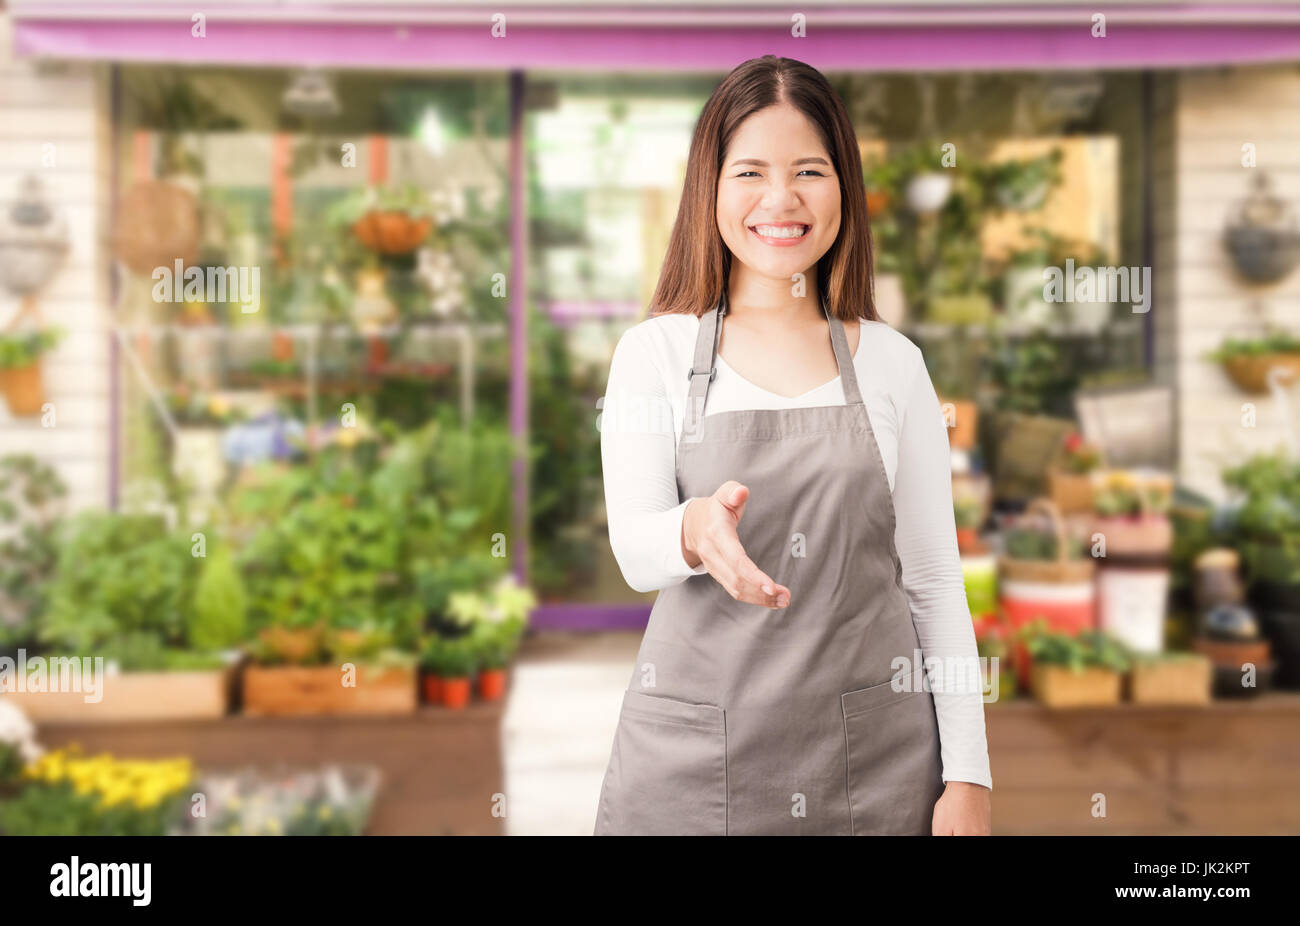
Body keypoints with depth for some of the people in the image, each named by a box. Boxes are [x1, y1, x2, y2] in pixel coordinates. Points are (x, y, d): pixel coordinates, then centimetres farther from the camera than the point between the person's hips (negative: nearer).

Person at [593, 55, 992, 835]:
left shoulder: (892, 362, 4)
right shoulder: (656, 352, 0)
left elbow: (935, 581, 4)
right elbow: (633, 549, -11)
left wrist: (968, 774, 0)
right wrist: (694, 533, -35)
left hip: (876, 756, 1)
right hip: (695, 753, -1)